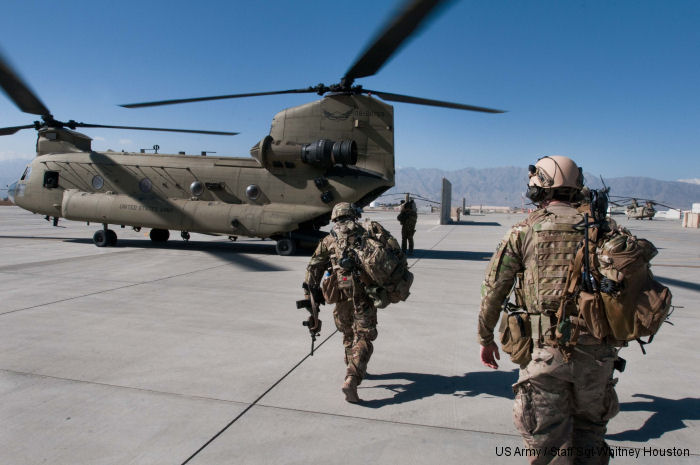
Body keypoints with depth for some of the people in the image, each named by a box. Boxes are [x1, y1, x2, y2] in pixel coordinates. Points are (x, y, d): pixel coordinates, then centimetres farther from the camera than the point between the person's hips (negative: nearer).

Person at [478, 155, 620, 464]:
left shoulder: (524, 231, 0)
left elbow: (493, 291, 1)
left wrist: (485, 338, 12)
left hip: (544, 349, -3)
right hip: (596, 351, 3)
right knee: (589, 431, 24)